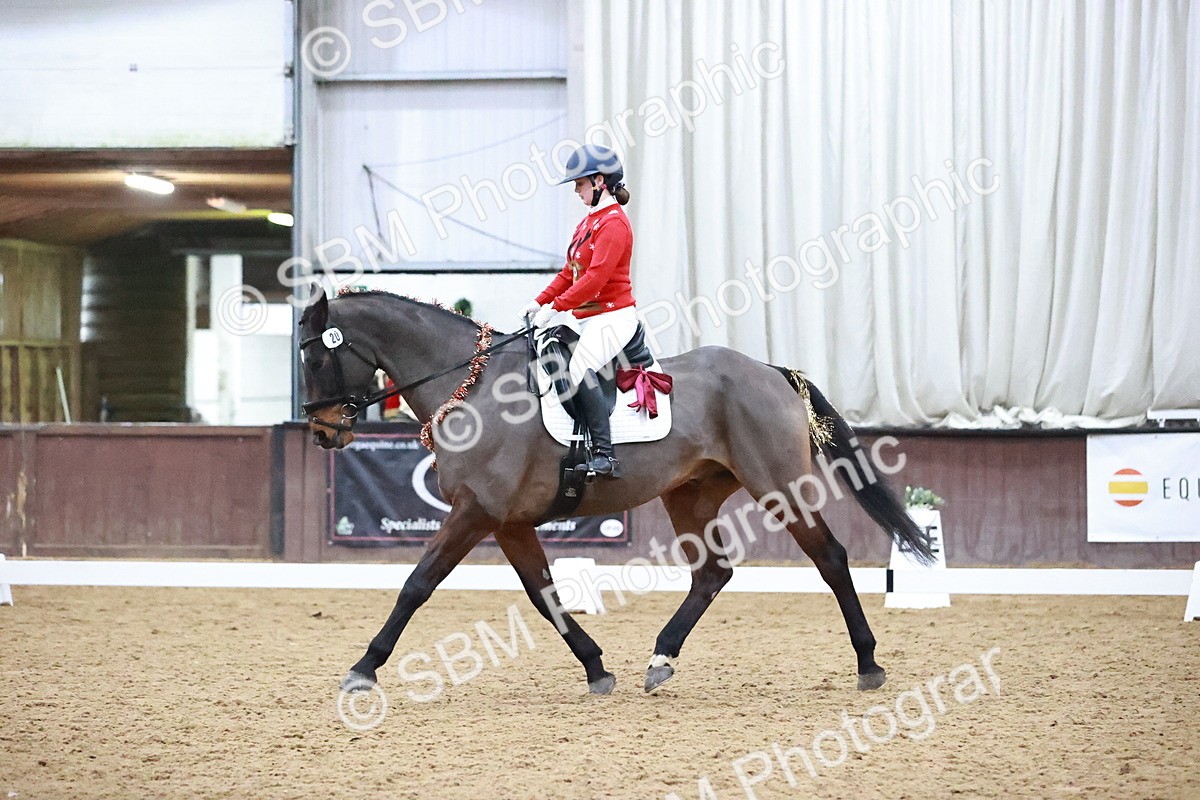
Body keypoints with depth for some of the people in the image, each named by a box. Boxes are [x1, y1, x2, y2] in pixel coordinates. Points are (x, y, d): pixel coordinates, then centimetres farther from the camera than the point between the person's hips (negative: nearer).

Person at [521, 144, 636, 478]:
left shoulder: (613, 222, -13)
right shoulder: (589, 221, 17)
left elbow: (596, 277, -23)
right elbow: (570, 273, 19)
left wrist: (555, 307, -24)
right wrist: (540, 302, 7)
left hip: (612, 317, -11)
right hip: (587, 319, 11)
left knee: (579, 368, -31)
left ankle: (604, 454, -34)